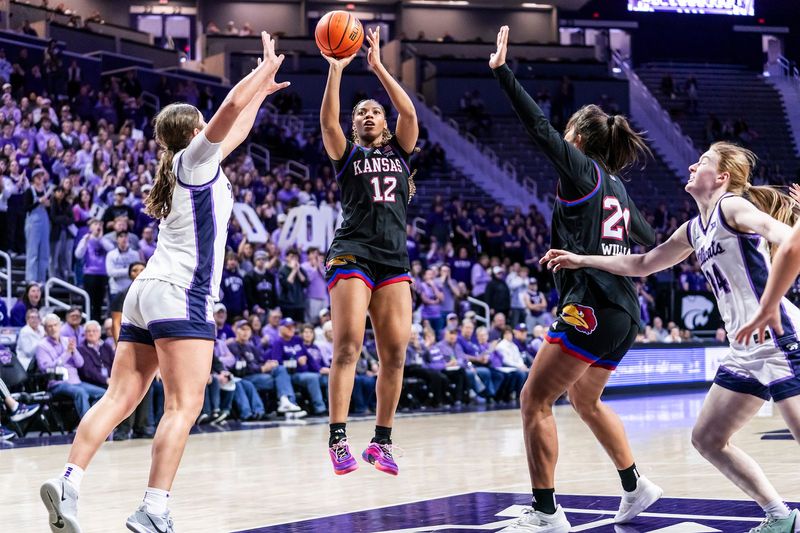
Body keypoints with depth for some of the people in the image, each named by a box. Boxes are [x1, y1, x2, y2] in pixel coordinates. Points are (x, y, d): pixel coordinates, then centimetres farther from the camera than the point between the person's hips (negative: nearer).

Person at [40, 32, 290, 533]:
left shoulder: (189, 166, 22)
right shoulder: (194, 159, 1)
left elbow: (235, 131, 38)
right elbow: (230, 107, -12)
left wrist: (261, 91, 42)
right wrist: (265, 68, 2)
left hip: (147, 291, 9)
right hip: (180, 295, -9)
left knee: (119, 399, 1)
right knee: (184, 406, -12)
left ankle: (69, 482, -13)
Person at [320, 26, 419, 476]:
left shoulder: (400, 152, 17)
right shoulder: (347, 155, 11)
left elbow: (410, 112, 1)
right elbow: (328, 120, -7)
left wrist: (378, 66, -1)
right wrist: (336, 69, -13)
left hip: (394, 260, 3)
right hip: (352, 256, -3)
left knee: (395, 352, -2)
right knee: (348, 346, -14)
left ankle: (382, 441, 7)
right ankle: (338, 439, -16)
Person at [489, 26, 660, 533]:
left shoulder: (582, 170, -4)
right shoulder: (616, 186, 17)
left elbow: (539, 127, -15)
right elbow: (651, 241, 29)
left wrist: (502, 70, -14)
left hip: (592, 308, -9)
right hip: (624, 315, 9)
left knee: (535, 400, -5)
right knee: (585, 399, 26)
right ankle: (636, 487, 32)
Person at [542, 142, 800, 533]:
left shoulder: (733, 207, -7)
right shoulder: (694, 230, 18)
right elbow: (642, 264, 29)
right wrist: (581, 261, 28)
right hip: (746, 351, 9)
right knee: (707, 438, 10)